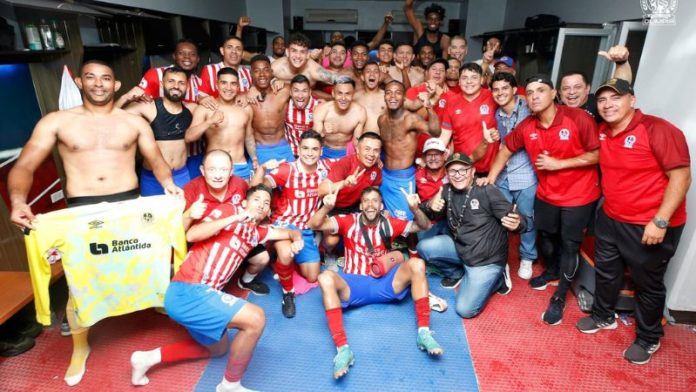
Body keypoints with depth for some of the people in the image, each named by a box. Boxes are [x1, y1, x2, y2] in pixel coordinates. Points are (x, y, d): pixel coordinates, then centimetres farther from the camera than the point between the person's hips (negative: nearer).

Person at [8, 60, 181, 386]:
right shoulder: (56, 122, 4)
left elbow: (156, 161, 8)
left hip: (129, 202, 1)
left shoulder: (135, 122, 8)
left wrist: (168, 183, -15)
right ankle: (80, 347, 25)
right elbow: (24, 166, 0)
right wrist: (18, 201, -20)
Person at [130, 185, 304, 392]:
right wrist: (234, 218, -19)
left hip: (201, 294, 10)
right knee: (256, 318, -20)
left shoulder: (257, 232, 18)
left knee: (219, 349, 31)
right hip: (187, 292, -10)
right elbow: (192, 235, -16)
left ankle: (148, 358, 32)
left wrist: (297, 239, 4)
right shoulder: (228, 210, -2)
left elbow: (289, 233, 27)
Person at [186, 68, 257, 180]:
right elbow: (189, 137, -15)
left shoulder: (246, 109, 7)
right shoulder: (205, 108, -6)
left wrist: (254, 159, 11)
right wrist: (210, 121, -27)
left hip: (241, 167, 3)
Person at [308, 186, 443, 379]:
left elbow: (425, 226, 7)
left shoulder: (389, 224, 8)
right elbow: (315, 225, -6)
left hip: (384, 283, 2)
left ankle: (424, 332, -21)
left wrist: (415, 208, -14)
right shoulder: (349, 221, 2)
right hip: (354, 285, -1)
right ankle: (343, 348, -37)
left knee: (416, 264, -20)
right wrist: (327, 207, -27)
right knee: (326, 278, -31)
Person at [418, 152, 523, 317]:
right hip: (460, 248, 6)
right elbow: (429, 217, 0)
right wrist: (430, 206, -23)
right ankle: (458, 274, 11)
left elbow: (513, 220, -18)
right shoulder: (447, 191, -2)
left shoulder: (487, 191, -19)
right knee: (424, 247, -13)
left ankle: (496, 278, 14)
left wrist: (516, 224, -43)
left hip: (486, 258, -6)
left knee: (465, 310, -10)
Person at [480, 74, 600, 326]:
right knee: (545, 235, 21)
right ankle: (551, 272, 51)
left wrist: (559, 163, -24)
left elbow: (597, 154, -19)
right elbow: (506, 150, 7)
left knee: (569, 244, 4)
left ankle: (559, 298, 20)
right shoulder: (526, 127, -7)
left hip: (579, 194, -5)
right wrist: (491, 178, 4)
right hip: (546, 193, 5)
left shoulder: (578, 118, -21)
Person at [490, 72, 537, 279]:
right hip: (501, 174, 5)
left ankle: (527, 258, 25)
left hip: (525, 173, -4)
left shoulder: (528, 108, -7)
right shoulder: (497, 115, 9)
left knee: (526, 218, 6)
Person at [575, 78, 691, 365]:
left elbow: (681, 176, -19)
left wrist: (660, 221, -23)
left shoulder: (658, 129, -18)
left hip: (649, 226, -6)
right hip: (610, 219, 6)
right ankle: (603, 316, 44)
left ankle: (649, 339, 33)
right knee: (606, 271, 20)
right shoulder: (602, 132, 2)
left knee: (648, 284, 11)